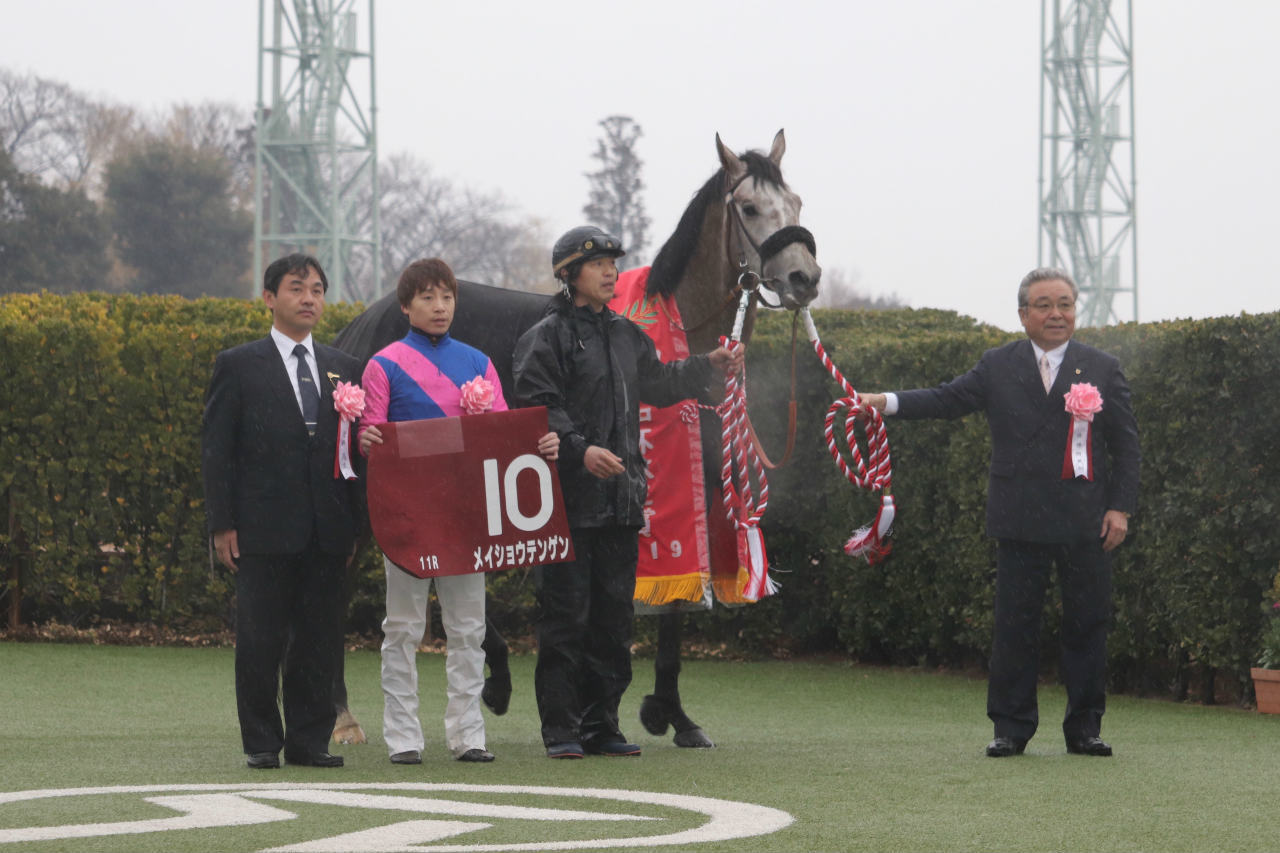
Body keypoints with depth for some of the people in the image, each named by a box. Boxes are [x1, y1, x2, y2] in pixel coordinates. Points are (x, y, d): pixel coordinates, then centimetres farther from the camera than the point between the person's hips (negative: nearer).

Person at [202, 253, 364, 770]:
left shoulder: (344, 370, 14)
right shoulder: (238, 366, 3)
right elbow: (216, 450, 0)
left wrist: (354, 524, 7)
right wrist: (223, 524, -7)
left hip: (327, 532, 3)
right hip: (264, 529, -3)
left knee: (320, 641, 4)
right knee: (260, 640, -1)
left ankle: (310, 740, 11)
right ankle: (261, 741, 7)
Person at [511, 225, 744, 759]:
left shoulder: (626, 336, 17)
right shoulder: (547, 337, -6)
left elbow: (657, 384, 34)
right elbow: (538, 408, -15)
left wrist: (707, 367, 27)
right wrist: (581, 450, -26)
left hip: (620, 497, 7)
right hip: (569, 500, -7)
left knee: (613, 616, 9)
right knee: (566, 616, -5)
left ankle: (602, 725, 15)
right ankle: (561, 729, -1)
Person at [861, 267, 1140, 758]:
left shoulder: (1102, 369, 8)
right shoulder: (998, 367, 8)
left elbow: (1125, 442, 7)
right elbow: (947, 400, 1)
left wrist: (1120, 507, -1)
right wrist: (887, 403, -13)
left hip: (1085, 523, 0)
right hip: (1020, 523, 0)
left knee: (1087, 625, 3)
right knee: (1015, 626, 1)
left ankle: (1085, 727, 12)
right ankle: (1011, 728, 7)